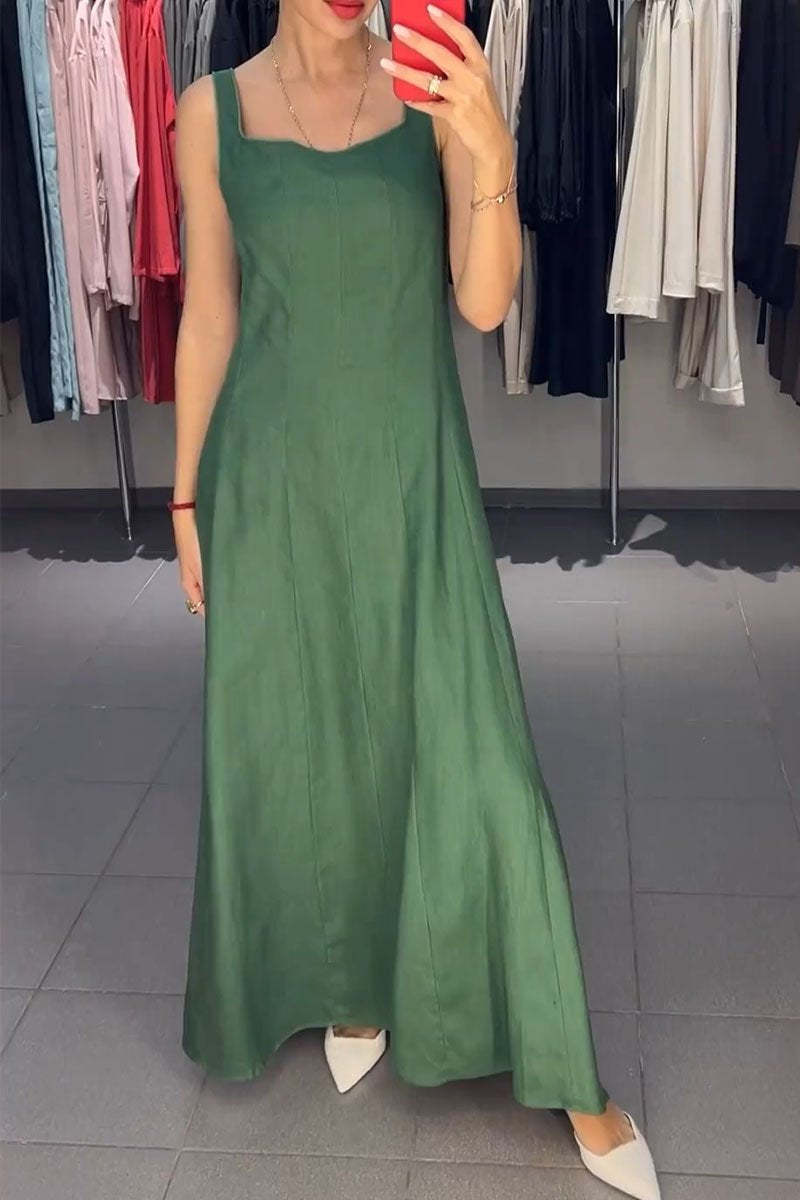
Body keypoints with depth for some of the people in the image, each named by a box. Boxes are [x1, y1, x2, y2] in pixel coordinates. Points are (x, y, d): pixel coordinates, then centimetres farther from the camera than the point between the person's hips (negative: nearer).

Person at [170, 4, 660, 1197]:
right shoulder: (215, 109, 1)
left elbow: (484, 304, -8)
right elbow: (208, 318, 5)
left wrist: (494, 161, -25)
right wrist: (186, 494, 6)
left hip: (413, 479, -1)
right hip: (275, 484, 1)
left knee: (468, 754, -1)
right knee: (297, 744, 12)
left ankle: (569, 1076, 14)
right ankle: (347, 983, 39)